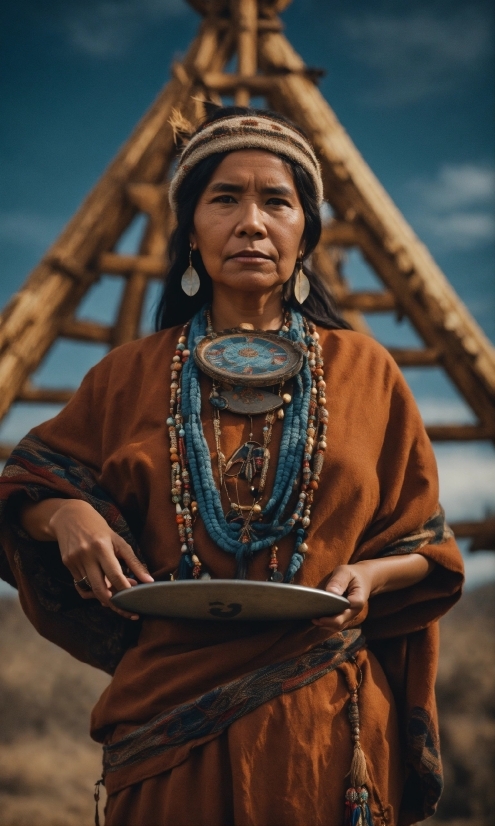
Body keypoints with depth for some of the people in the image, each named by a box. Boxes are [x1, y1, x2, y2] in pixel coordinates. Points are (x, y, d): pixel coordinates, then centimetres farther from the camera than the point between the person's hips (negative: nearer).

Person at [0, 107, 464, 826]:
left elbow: (424, 547, 10)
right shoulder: (132, 379, 7)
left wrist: (368, 575, -11)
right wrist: (67, 513, -7)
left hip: (327, 725, 0)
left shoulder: (364, 373, 5)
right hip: (175, 719, 1)